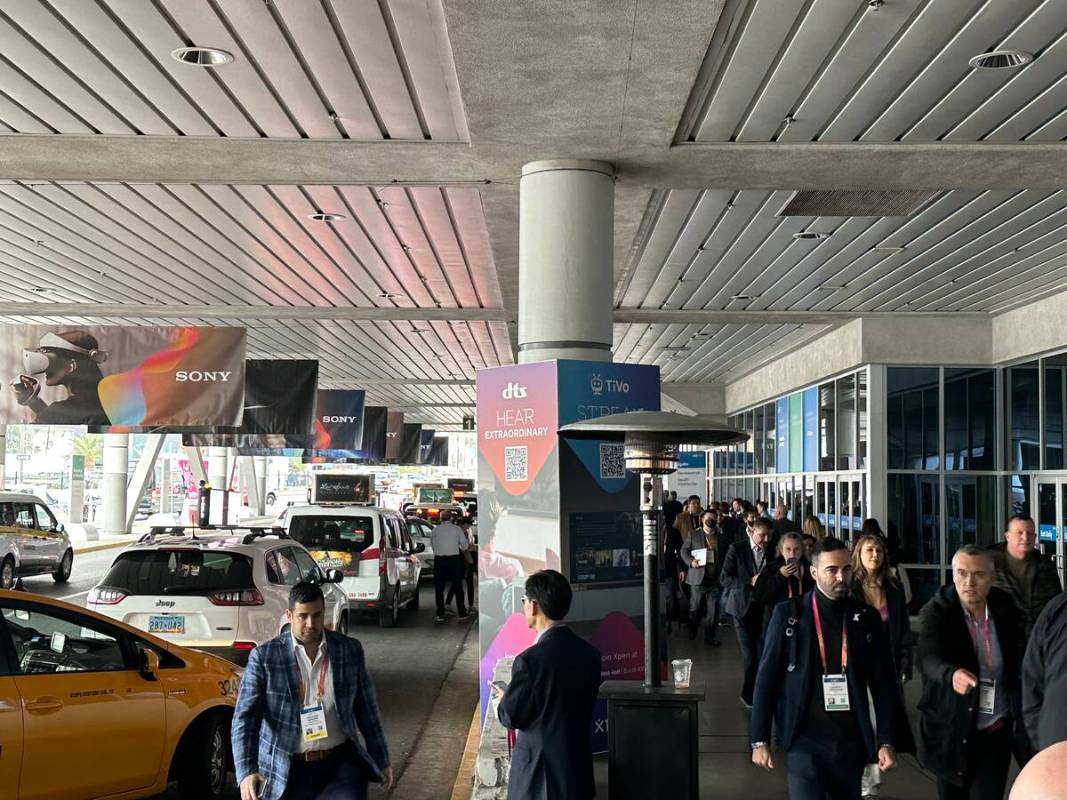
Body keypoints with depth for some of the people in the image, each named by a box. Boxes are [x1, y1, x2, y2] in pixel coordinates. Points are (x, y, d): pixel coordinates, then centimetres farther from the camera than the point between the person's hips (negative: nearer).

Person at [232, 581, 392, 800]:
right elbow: (244, 718, -12)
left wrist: (381, 760, 13)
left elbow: (366, 710, 10)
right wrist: (246, 772, -25)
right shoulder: (264, 657, -7)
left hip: (339, 763, 1)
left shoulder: (350, 650, 1)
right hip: (287, 771, -1)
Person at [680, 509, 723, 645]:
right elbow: (684, 551, 5)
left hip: (715, 579, 1)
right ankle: (691, 633, 26)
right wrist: (691, 561, -13)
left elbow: (724, 556, 12)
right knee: (694, 608, 9)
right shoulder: (693, 535, 5)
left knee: (713, 611, 2)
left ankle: (710, 637, 9)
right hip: (698, 578, -1)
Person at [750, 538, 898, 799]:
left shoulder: (866, 617, 2)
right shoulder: (788, 614, -4)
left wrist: (886, 740, -1)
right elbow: (766, 679, -2)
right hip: (804, 740, -2)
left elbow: (882, 683, 5)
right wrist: (759, 740, -4)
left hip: (851, 741, 3)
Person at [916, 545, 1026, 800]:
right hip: (952, 730, -1)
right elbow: (928, 659, -29)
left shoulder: (1007, 610, -3)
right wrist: (952, 674, -51)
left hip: (997, 730, 1)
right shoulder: (935, 612, -13)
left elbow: (1020, 661, 8)